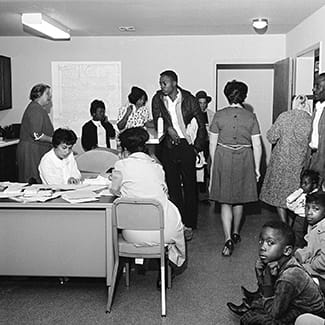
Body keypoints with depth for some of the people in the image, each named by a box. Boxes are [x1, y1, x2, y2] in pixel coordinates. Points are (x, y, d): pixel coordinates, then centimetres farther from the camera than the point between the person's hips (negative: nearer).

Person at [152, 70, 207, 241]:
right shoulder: (158, 99, 2)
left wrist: (197, 146, 0)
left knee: (189, 186, 1)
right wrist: (168, 128, -23)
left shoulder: (189, 99, -4)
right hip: (168, 147, 2)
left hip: (186, 146, -2)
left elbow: (201, 123, 2)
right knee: (172, 186, 4)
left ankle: (189, 225, 11)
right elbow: (157, 120, -2)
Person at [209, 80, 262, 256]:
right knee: (239, 200, 19)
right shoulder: (251, 117, -4)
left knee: (225, 202, 4)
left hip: (222, 159, -1)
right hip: (244, 161, 1)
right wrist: (257, 167, 7)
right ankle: (236, 233, 33)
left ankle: (228, 239, -9)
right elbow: (257, 145, -3)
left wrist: (213, 164, 11)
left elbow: (212, 143, -1)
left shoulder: (219, 115, -5)